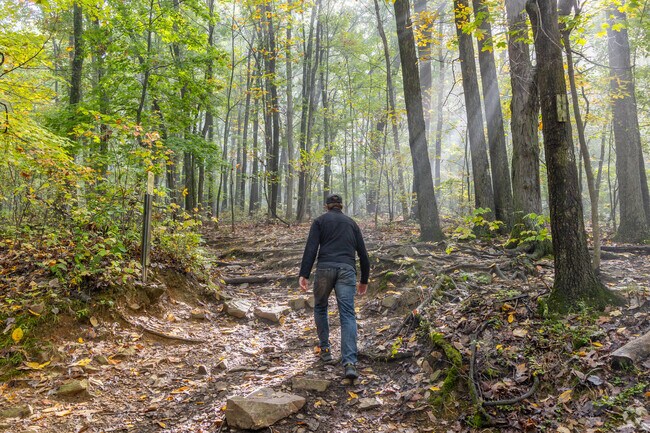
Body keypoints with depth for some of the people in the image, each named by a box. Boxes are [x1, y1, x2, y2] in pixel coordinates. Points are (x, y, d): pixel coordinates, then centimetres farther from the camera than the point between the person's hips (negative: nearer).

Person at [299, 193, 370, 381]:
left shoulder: (320, 221, 14)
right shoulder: (352, 223, 23)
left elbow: (311, 249, -1)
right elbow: (363, 254, 22)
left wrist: (303, 275, -5)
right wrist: (364, 280, 29)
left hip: (324, 268, -1)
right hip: (347, 270, 1)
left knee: (320, 307, 22)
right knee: (348, 315, -5)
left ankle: (325, 350, 24)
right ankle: (350, 363, -17)